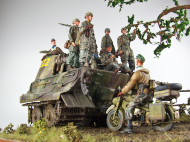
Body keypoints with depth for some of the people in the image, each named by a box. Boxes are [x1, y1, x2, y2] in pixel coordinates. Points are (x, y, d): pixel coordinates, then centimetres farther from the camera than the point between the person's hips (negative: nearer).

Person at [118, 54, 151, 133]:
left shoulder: (137, 73, -10)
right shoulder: (147, 72, 18)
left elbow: (131, 84, -10)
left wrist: (122, 92, 0)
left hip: (141, 95, -9)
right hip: (148, 95, 9)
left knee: (129, 109, -11)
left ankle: (129, 128, -18)